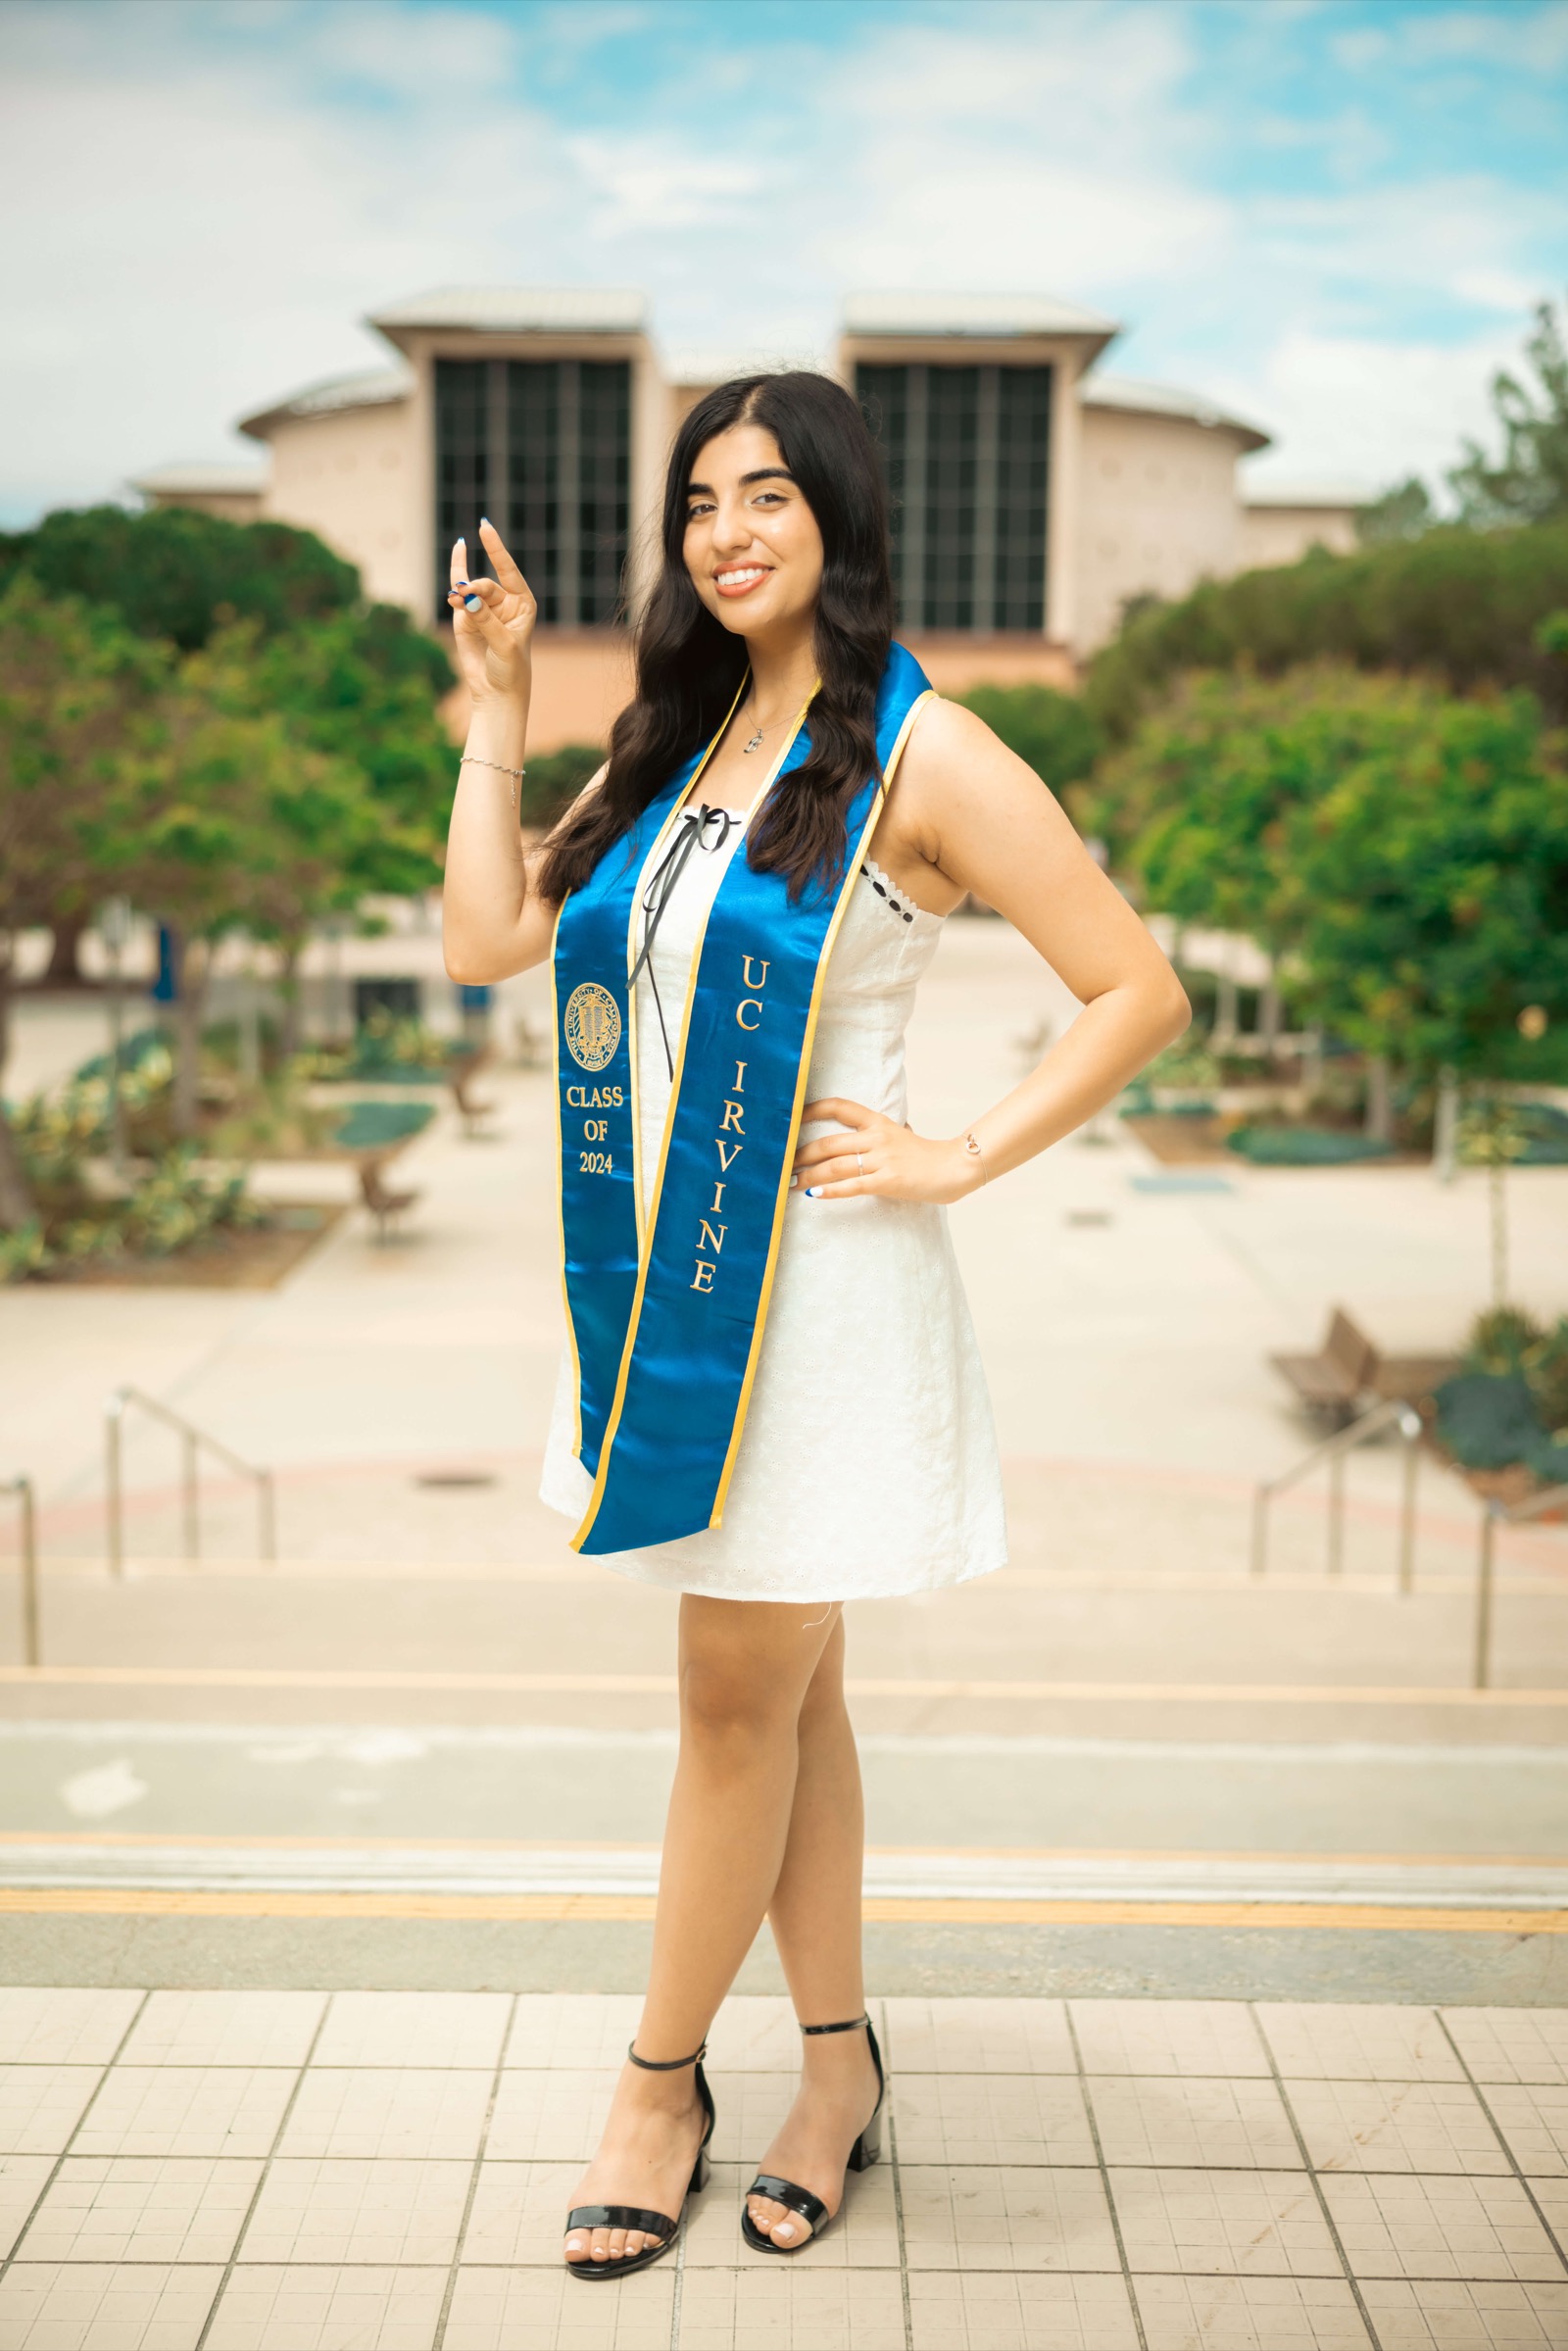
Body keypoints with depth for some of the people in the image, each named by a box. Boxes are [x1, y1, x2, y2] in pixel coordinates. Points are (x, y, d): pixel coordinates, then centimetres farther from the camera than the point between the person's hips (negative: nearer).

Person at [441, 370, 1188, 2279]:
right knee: (786, 1693, 15)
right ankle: (839, 2062, 29)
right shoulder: (676, 748, 12)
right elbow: (488, 940, 7)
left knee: (738, 1698, 4)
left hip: (813, 1282, -7)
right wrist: (495, 707, 7)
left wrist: (958, 1159, -12)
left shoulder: (920, 754, -9)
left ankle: (661, 2081, 22)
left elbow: (1139, 992, -10)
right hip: (670, 1270, 7)